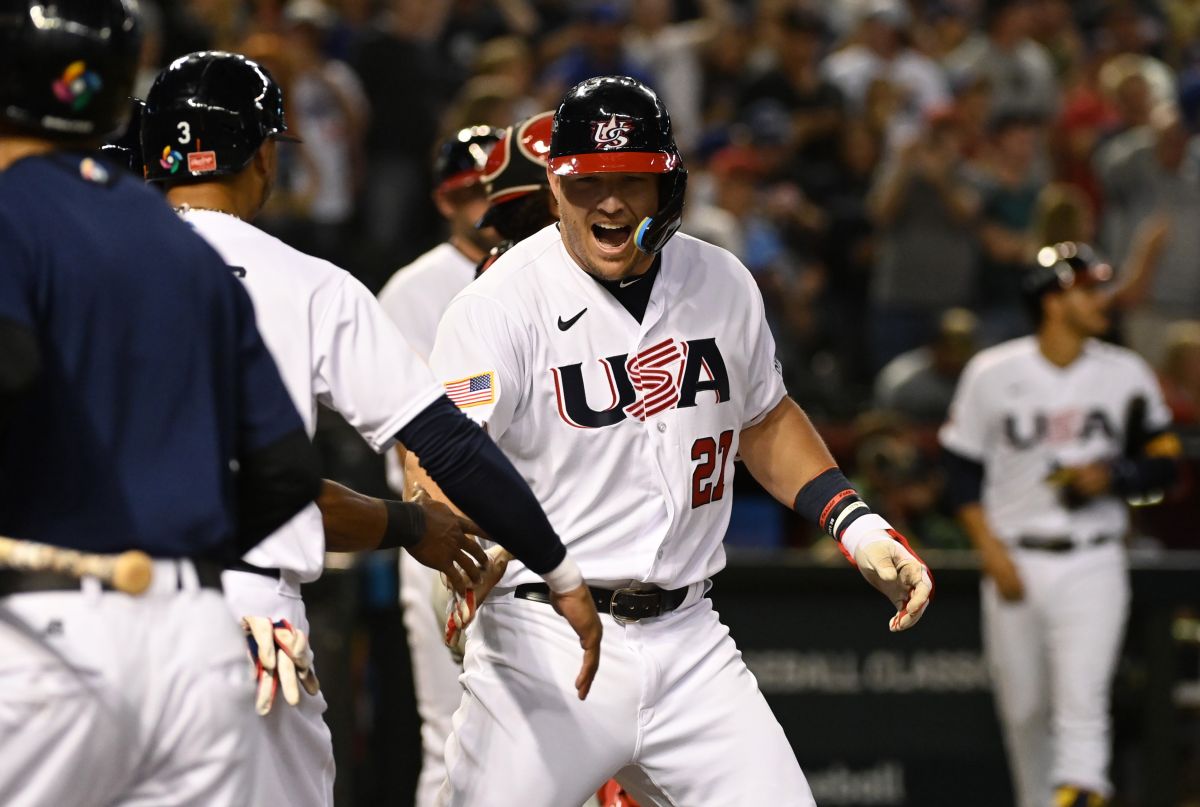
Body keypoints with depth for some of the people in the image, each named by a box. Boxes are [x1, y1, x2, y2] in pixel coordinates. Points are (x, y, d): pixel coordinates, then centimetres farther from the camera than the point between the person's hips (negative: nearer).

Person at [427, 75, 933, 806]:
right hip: (543, 648, -4)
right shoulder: (500, 306, -10)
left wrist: (860, 528, 12)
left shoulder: (723, 285, 7)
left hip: (689, 645, 5)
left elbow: (765, 418, 23)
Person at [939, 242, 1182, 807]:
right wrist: (991, 552, -7)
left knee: (1081, 702, -16)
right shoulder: (994, 374, 0)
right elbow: (963, 471, 3)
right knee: (1023, 709, 8)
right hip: (1015, 563, 1)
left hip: (1093, 564, -1)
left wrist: (1112, 478, -12)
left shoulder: (1125, 374, 3)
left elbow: (1163, 463, 8)